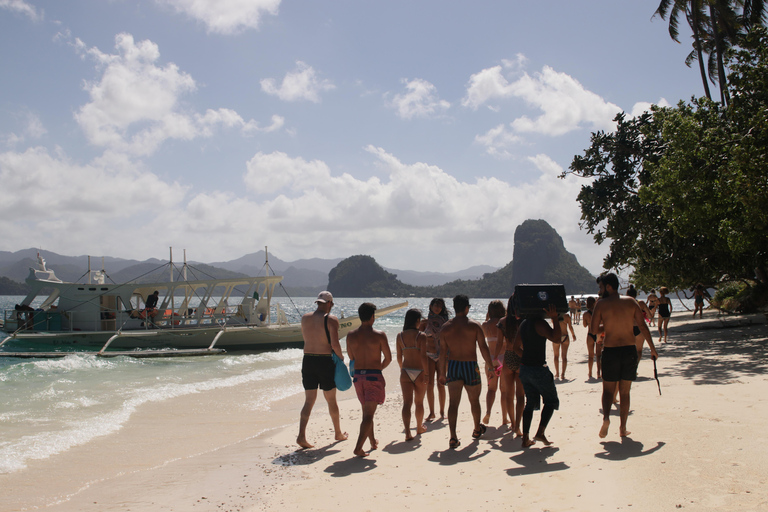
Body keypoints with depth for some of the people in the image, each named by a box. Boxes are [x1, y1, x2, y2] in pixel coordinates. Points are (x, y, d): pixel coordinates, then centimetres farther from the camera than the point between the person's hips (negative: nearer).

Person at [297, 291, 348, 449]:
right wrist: (341, 356, 0)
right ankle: (338, 433, 27)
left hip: (307, 360, 4)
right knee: (331, 400, 12)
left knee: (309, 401, 7)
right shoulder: (331, 319, -10)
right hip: (325, 361, -4)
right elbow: (335, 344, -16)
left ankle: (301, 435, -6)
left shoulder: (305, 318, 5)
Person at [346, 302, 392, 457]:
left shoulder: (351, 335, -1)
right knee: (369, 414, -3)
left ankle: (373, 442, 35)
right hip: (374, 376, -5)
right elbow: (388, 358, -4)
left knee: (366, 412, 21)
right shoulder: (379, 335, -11)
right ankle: (358, 447, -14)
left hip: (358, 376, 5)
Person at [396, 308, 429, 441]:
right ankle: (419, 428, 32)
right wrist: (427, 373, -11)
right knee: (419, 402, 16)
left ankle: (407, 432, -12)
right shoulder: (421, 336, -11)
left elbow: (399, 357, 6)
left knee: (407, 403, 0)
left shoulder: (400, 336, 1)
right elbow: (424, 356, -16)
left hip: (405, 372, 2)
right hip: (419, 372, -2)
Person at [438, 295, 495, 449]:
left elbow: (443, 352, 2)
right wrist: (491, 368, -1)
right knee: (474, 400, 19)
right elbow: (483, 348, -8)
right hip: (471, 366, -1)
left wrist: (442, 373, 8)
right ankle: (477, 429, 38)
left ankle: (453, 437, -14)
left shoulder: (445, 327, 1)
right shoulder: (474, 325, -6)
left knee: (453, 402, -3)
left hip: (453, 366, 2)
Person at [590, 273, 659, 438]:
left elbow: (593, 331, -6)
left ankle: (606, 417, -16)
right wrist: (652, 348, 7)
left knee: (608, 389, 10)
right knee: (625, 391, 13)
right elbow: (643, 326, 1)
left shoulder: (601, 304, -5)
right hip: (630, 350, 2)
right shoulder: (630, 302, 3)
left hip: (610, 350, -2)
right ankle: (623, 428, 15)